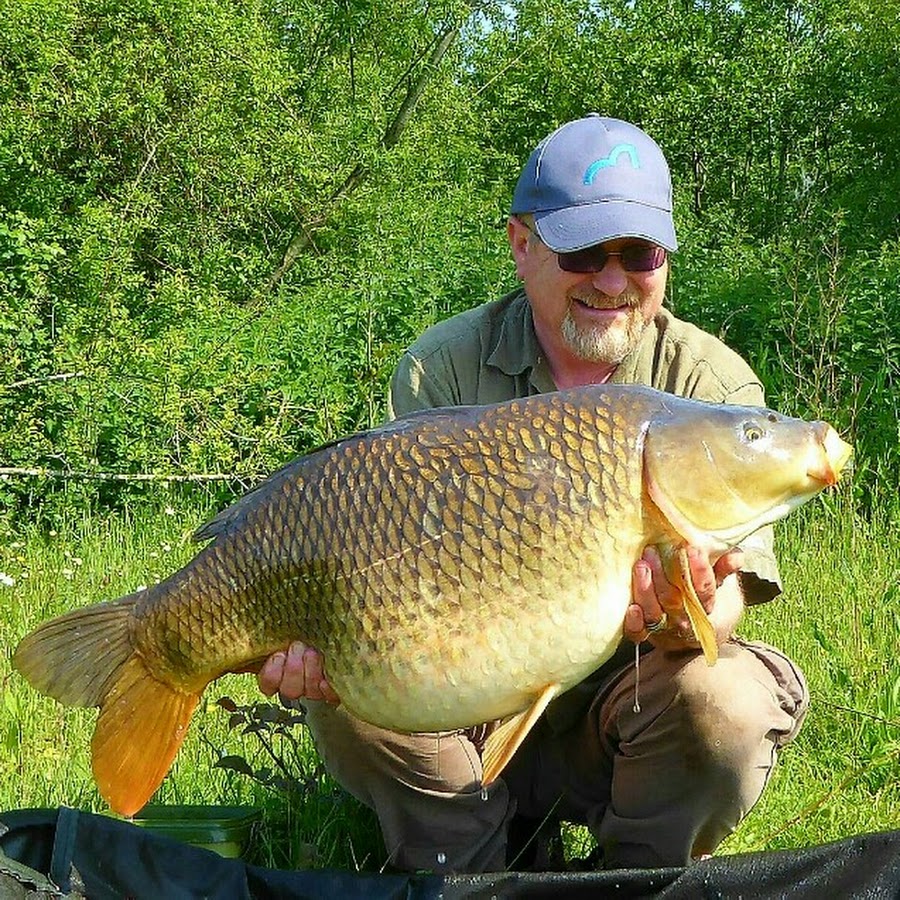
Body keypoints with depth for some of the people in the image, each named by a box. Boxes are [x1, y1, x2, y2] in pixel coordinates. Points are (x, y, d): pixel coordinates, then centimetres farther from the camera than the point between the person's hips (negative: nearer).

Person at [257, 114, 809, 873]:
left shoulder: (713, 383, -7)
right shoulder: (442, 369, -5)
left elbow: (728, 587, -16)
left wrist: (689, 620, -41)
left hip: (623, 697, 0)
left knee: (723, 701, -31)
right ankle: (469, 872, 2)